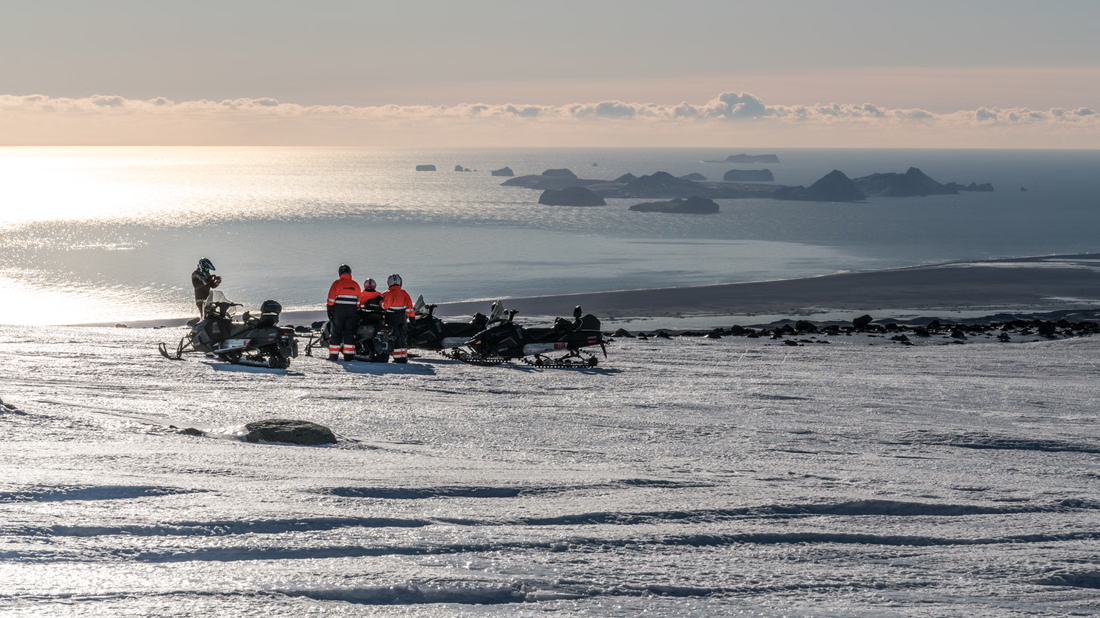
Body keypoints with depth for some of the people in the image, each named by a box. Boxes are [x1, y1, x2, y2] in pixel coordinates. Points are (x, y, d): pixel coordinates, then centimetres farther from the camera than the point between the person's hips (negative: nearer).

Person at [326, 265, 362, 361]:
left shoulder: (337, 283, -6)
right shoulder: (355, 285, 6)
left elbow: (331, 299, -8)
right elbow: (358, 302, 11)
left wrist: (329, 311, -2)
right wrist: (357, 312, 18)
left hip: (338, 311, -3)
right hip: (352, 312, 3)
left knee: (336, 332, 3)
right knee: (349, 333, 7)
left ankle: (333, 355, 1)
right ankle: (348, 355, 3)